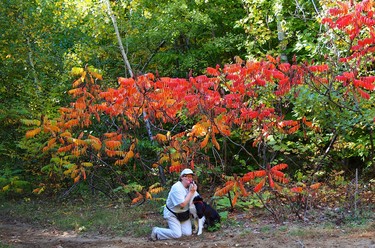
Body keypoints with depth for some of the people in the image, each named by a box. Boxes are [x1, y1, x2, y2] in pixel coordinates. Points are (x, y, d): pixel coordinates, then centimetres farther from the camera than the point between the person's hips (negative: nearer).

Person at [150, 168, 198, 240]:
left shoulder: (191, 185, -5)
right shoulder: (176, 188, -26)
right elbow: (182, 204, -28)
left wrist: (194, 191, -15)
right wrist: (191, 192, -25)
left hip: (184, 213, 7)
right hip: (172, 214, -6)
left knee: (188, 233, -6)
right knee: (177, 234, -15)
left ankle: (177, 225, 24)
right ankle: (156, 231, 4)